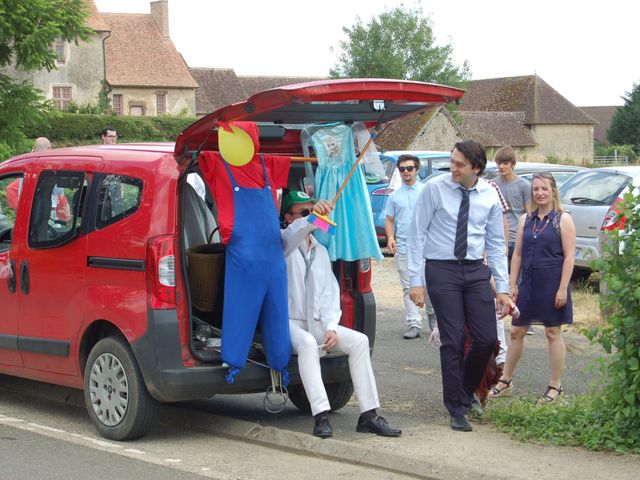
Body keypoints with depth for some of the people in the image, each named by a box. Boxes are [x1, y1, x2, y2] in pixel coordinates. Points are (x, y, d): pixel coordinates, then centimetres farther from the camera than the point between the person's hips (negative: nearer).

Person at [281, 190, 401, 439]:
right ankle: (321, 416, -43)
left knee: (359, 340, -15)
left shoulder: (321, 251, 18)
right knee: (308, 343, -37)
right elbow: (292, 234, -27)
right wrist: (311, 217, -48)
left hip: (317, 323, 6)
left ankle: (368, 414, -18)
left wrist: (331, 327, -7)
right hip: (289, 322, -6)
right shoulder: (284, 243, 1)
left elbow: (329, 293, 10)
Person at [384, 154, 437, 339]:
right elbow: (390, 220, 14)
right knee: (408, 288, 1)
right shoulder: (394, 196, 12)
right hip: (403, 248, 2)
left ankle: (432, 314, 26)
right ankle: (414, 325, 1)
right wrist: (390, 237, -4)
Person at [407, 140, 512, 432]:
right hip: (442, 269, -3)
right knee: (453, 341, -4)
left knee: (487, 339, -1)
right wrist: (416, 281, -9)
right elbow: (417, 235, -4)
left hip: (476, 270, 3)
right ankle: (457, 410, 10)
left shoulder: (489, 196, 3)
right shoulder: (434, 189, -7)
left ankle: (466, 392, 25)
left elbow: (496, 244, 8)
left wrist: (502, 288, 4)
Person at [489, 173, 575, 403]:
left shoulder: (563, 219, -4)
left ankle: (555, 386, 14)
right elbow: (518, 254, 11)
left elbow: (569, 255, -9)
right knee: (516, 332, 8)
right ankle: (505, 381, 18)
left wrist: (563, 288, -15)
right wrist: (512, 284, 5)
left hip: (551, 284, -5)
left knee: (553, 333, 4)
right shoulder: (526, 219, 10)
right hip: (528, 284, 5)